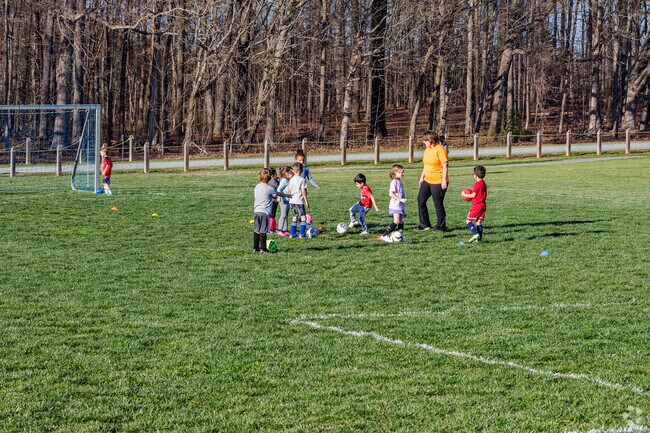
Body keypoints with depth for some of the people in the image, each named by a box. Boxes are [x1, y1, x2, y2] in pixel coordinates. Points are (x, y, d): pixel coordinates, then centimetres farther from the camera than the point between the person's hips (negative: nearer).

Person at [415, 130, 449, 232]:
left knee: (438, 204, -2)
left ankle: (441, 227, 10)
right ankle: (425, 224, 16)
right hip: (427, 181, 9)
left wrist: (444, 180, -20)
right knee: (421, 200, 7)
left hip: (438, 182, -9)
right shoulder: (427, 150, 12)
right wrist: (422, 177, 22)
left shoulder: (440, 150, -15)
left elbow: (445, 166, -17)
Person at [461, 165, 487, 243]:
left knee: (468, 220, -3)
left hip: (476, 205, -8)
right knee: (479, 222, 8)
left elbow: (473, 195, -16)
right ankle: (479, 238, 2)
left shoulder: (477, 184, -15)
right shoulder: (484, 184, 13)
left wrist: (465, 195, -2)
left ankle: (475, 233, -19)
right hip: (483, 205, 8)